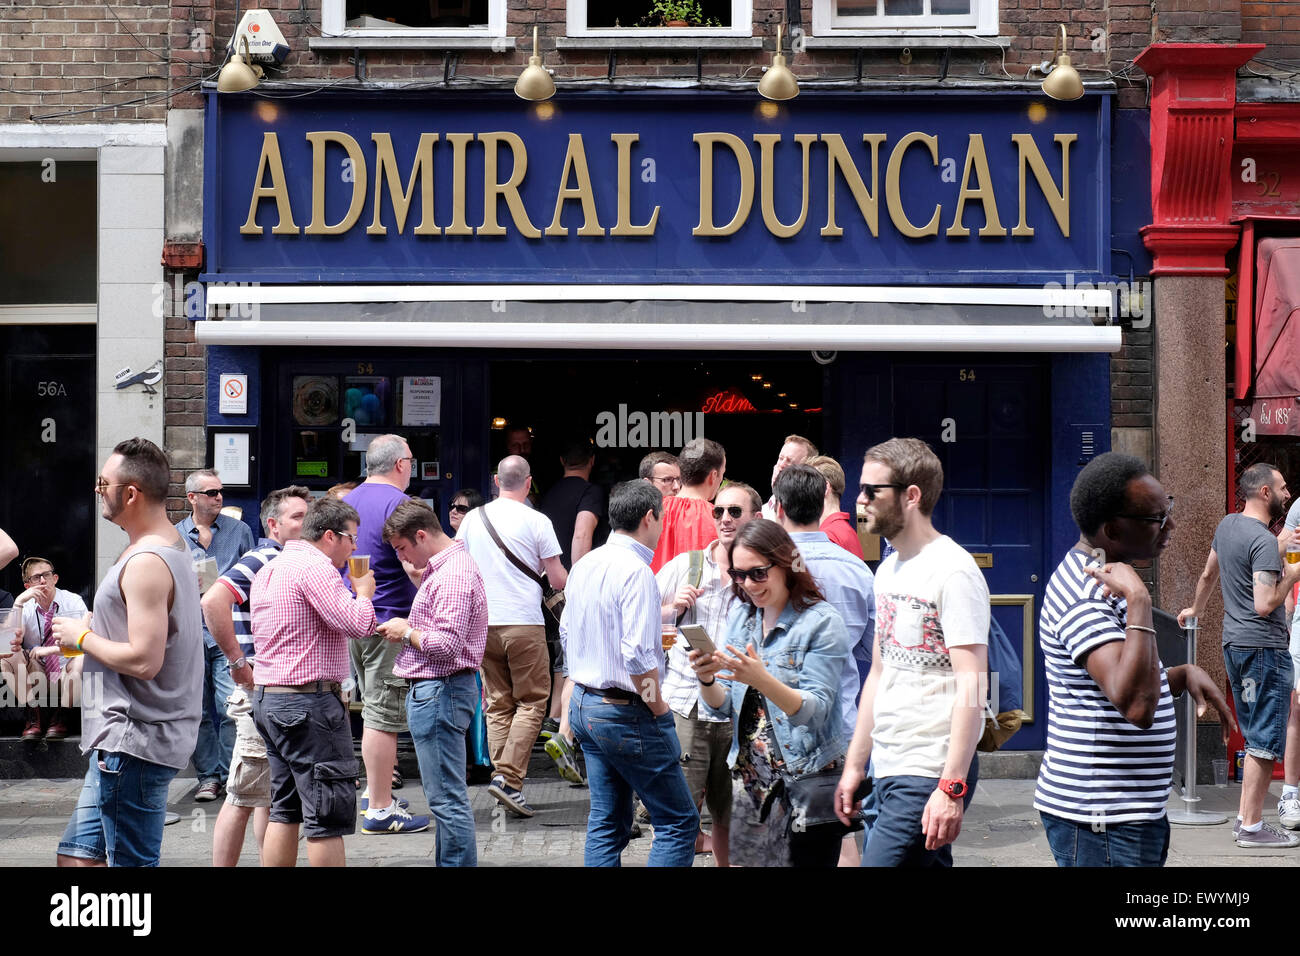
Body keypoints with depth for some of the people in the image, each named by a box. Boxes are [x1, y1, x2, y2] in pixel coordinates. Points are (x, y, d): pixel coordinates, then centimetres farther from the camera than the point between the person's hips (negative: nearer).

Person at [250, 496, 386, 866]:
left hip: (268, 697, 10)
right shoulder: (315, 567, -14)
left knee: (285, 811, 13)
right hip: (309, 703, -10)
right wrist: (364, 592, -2)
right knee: (328, 815, -6)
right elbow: (357, 623, -20)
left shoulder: (270, 569, 17)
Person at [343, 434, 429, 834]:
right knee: (384, 714, -7)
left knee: (374, 707, 20)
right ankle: (380, 809, -6)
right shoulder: (398, 503, -14)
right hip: (389, 620, -9)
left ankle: (375, 790, 28)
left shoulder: (347, 502, 13)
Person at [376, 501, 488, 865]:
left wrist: (407, 632, -10)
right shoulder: (440, 568, 17)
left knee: (447, 799, -8)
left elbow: (447, 644, -25)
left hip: (440, 693, -11)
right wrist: (408, 629, 10)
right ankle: (447, 862, 18)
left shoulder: (454, 574, -18)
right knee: (445, 797, 14)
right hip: (432, 689, 11)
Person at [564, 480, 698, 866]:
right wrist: (659, 708, -12)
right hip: (626, 712, -9)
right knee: (679, 821, -3)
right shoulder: (636, 571, -19)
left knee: (607, 822, 13)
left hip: (583, 703, 9)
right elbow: (637, 656, -26)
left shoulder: (584, 566, 8)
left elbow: (567, 633, 19)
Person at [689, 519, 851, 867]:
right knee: (752, 860, 6)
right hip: (750, 779, 6)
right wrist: (706, 680, -12)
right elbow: (723, 706, 10)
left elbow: (816, 711, -17)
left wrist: (761, 680, -32)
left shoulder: (822, 622, -10)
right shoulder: (740, 617, 9)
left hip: (806, 777, -6)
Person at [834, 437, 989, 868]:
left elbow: (972, 685, -17)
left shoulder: (953, 571, -12)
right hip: (887, 769, 9)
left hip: (929, 773, -9)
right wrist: (854, 766, 20)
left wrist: (952, 787, -22)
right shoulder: (888, 571, 16)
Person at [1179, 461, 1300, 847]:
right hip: (1264, 646, -9)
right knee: (1264, 742, -4)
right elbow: (1265, 605, -23)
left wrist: (1196, 609, 42)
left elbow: (1208, 575, 25)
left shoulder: (1227, 525, 10)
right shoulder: (1265, 542, -18)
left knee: (1254, 738, 16)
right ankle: (1252, 827, -2)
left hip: (1233, 643, 9)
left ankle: (1246, 817, 18)